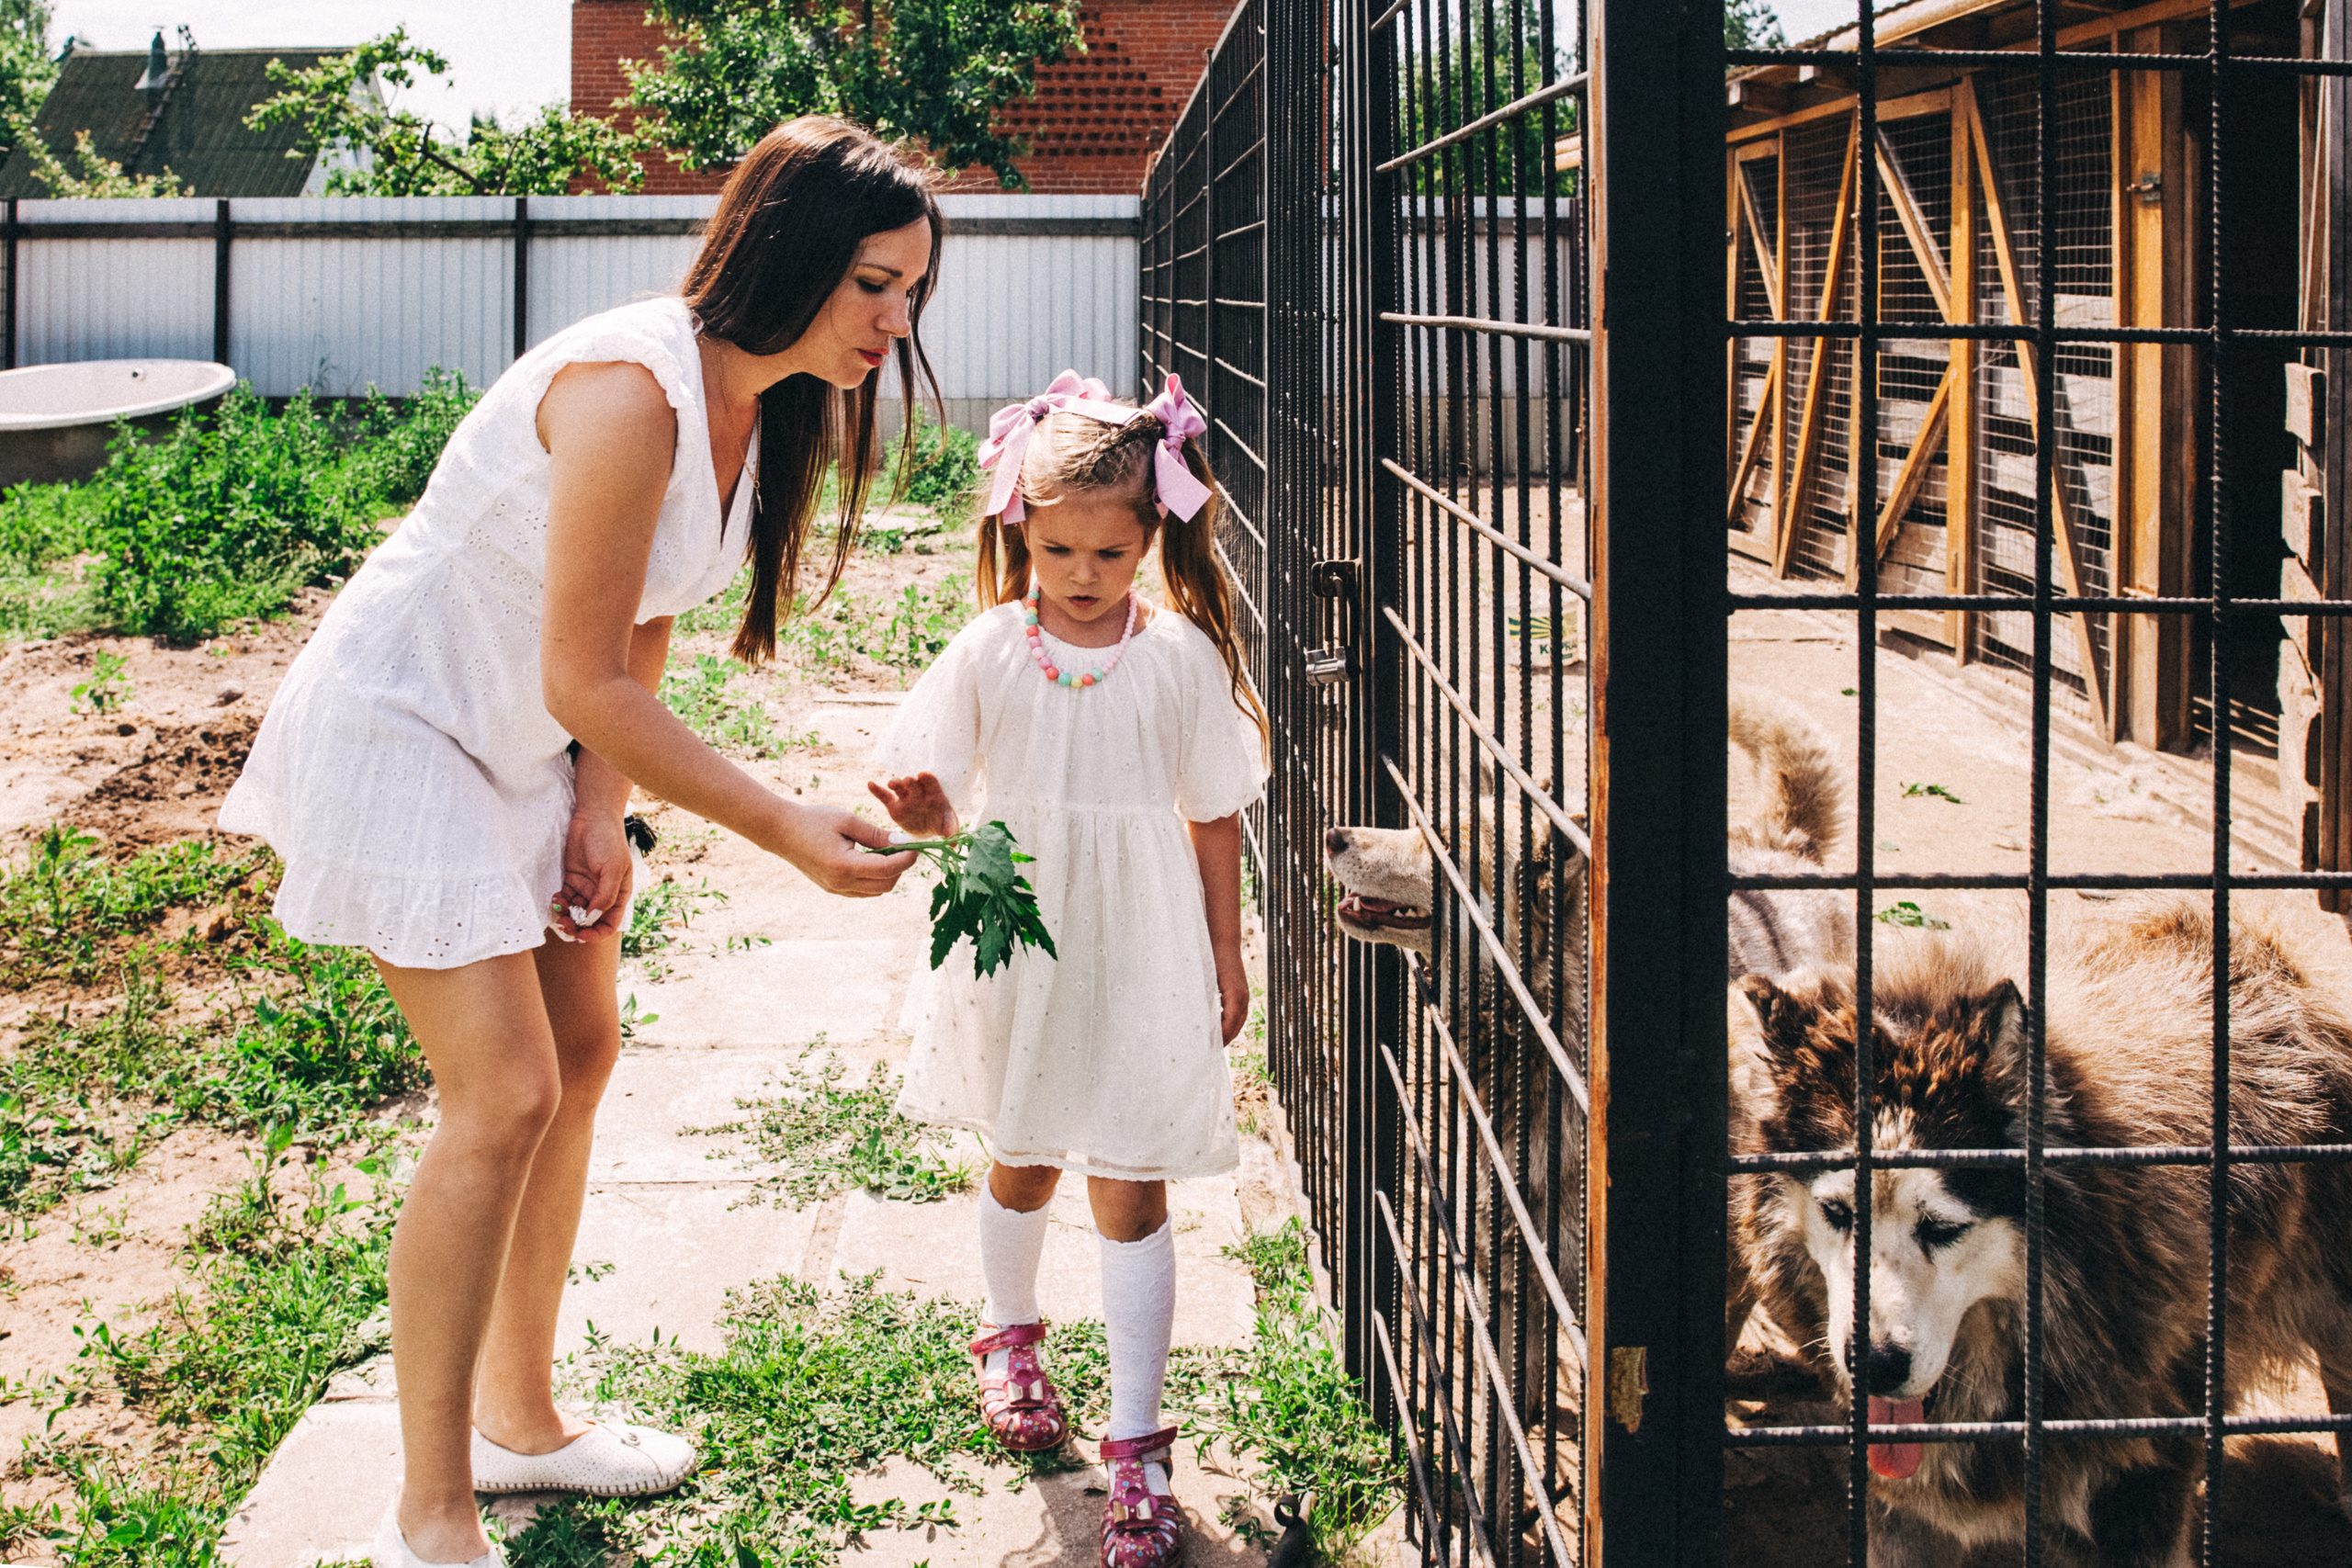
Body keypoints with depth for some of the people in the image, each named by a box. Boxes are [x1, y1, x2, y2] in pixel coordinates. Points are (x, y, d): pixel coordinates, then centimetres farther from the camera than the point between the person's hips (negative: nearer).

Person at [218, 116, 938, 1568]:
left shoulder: (765, 399, -1)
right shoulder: (633, 388, -30)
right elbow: (585, 682, -29)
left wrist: (603, 807, -4)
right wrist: (786, 831, -28)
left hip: (527, 742, 10)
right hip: (402, 725, -9)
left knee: (582, 1052, 13)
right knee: (504, 1096, -12)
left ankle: (516, 1418, 29)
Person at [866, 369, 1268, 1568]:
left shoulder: (1181, 658, -8)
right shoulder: (991, 651, -6)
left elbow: (1214, 818, 1)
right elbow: (938, 803, -3)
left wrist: (1226, 959, 5)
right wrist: (924, 817, -27)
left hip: (1139, 962, -2)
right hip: (1019, 948, 2)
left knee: (1130, 1194, 0)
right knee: (1021, 1160, 21)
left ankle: (1136, 1448, 6)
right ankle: (1008, 1337, 48)